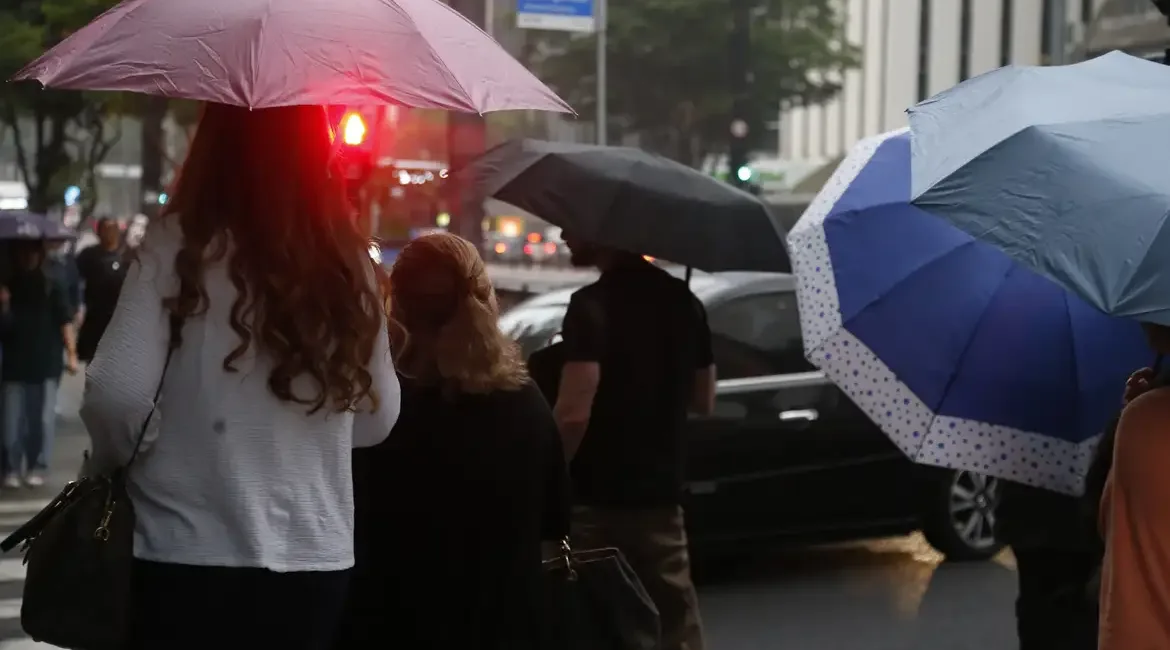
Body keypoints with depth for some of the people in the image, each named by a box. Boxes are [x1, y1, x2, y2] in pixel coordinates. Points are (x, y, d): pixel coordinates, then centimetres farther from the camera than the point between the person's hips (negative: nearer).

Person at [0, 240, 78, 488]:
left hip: (47, 362, -2)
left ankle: (37, 468, 11)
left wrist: (71, 354, -10)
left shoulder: (54, 284, 0)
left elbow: (65, 320, -3)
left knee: (42, 418, 2)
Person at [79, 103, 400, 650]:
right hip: (317, 559, 4)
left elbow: (118, 393, -16)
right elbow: (379, 419, 10)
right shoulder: (347, 263, 2)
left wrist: (109, 460, 4)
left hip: (189, 554, -3)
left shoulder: (180, 244, -9)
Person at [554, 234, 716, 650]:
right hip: (661, 495, 6)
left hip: (596, 502, -6)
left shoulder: (591, 305, -16)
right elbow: (703, 401, 15)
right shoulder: (682, 300, 6)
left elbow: (573, 413, -23)